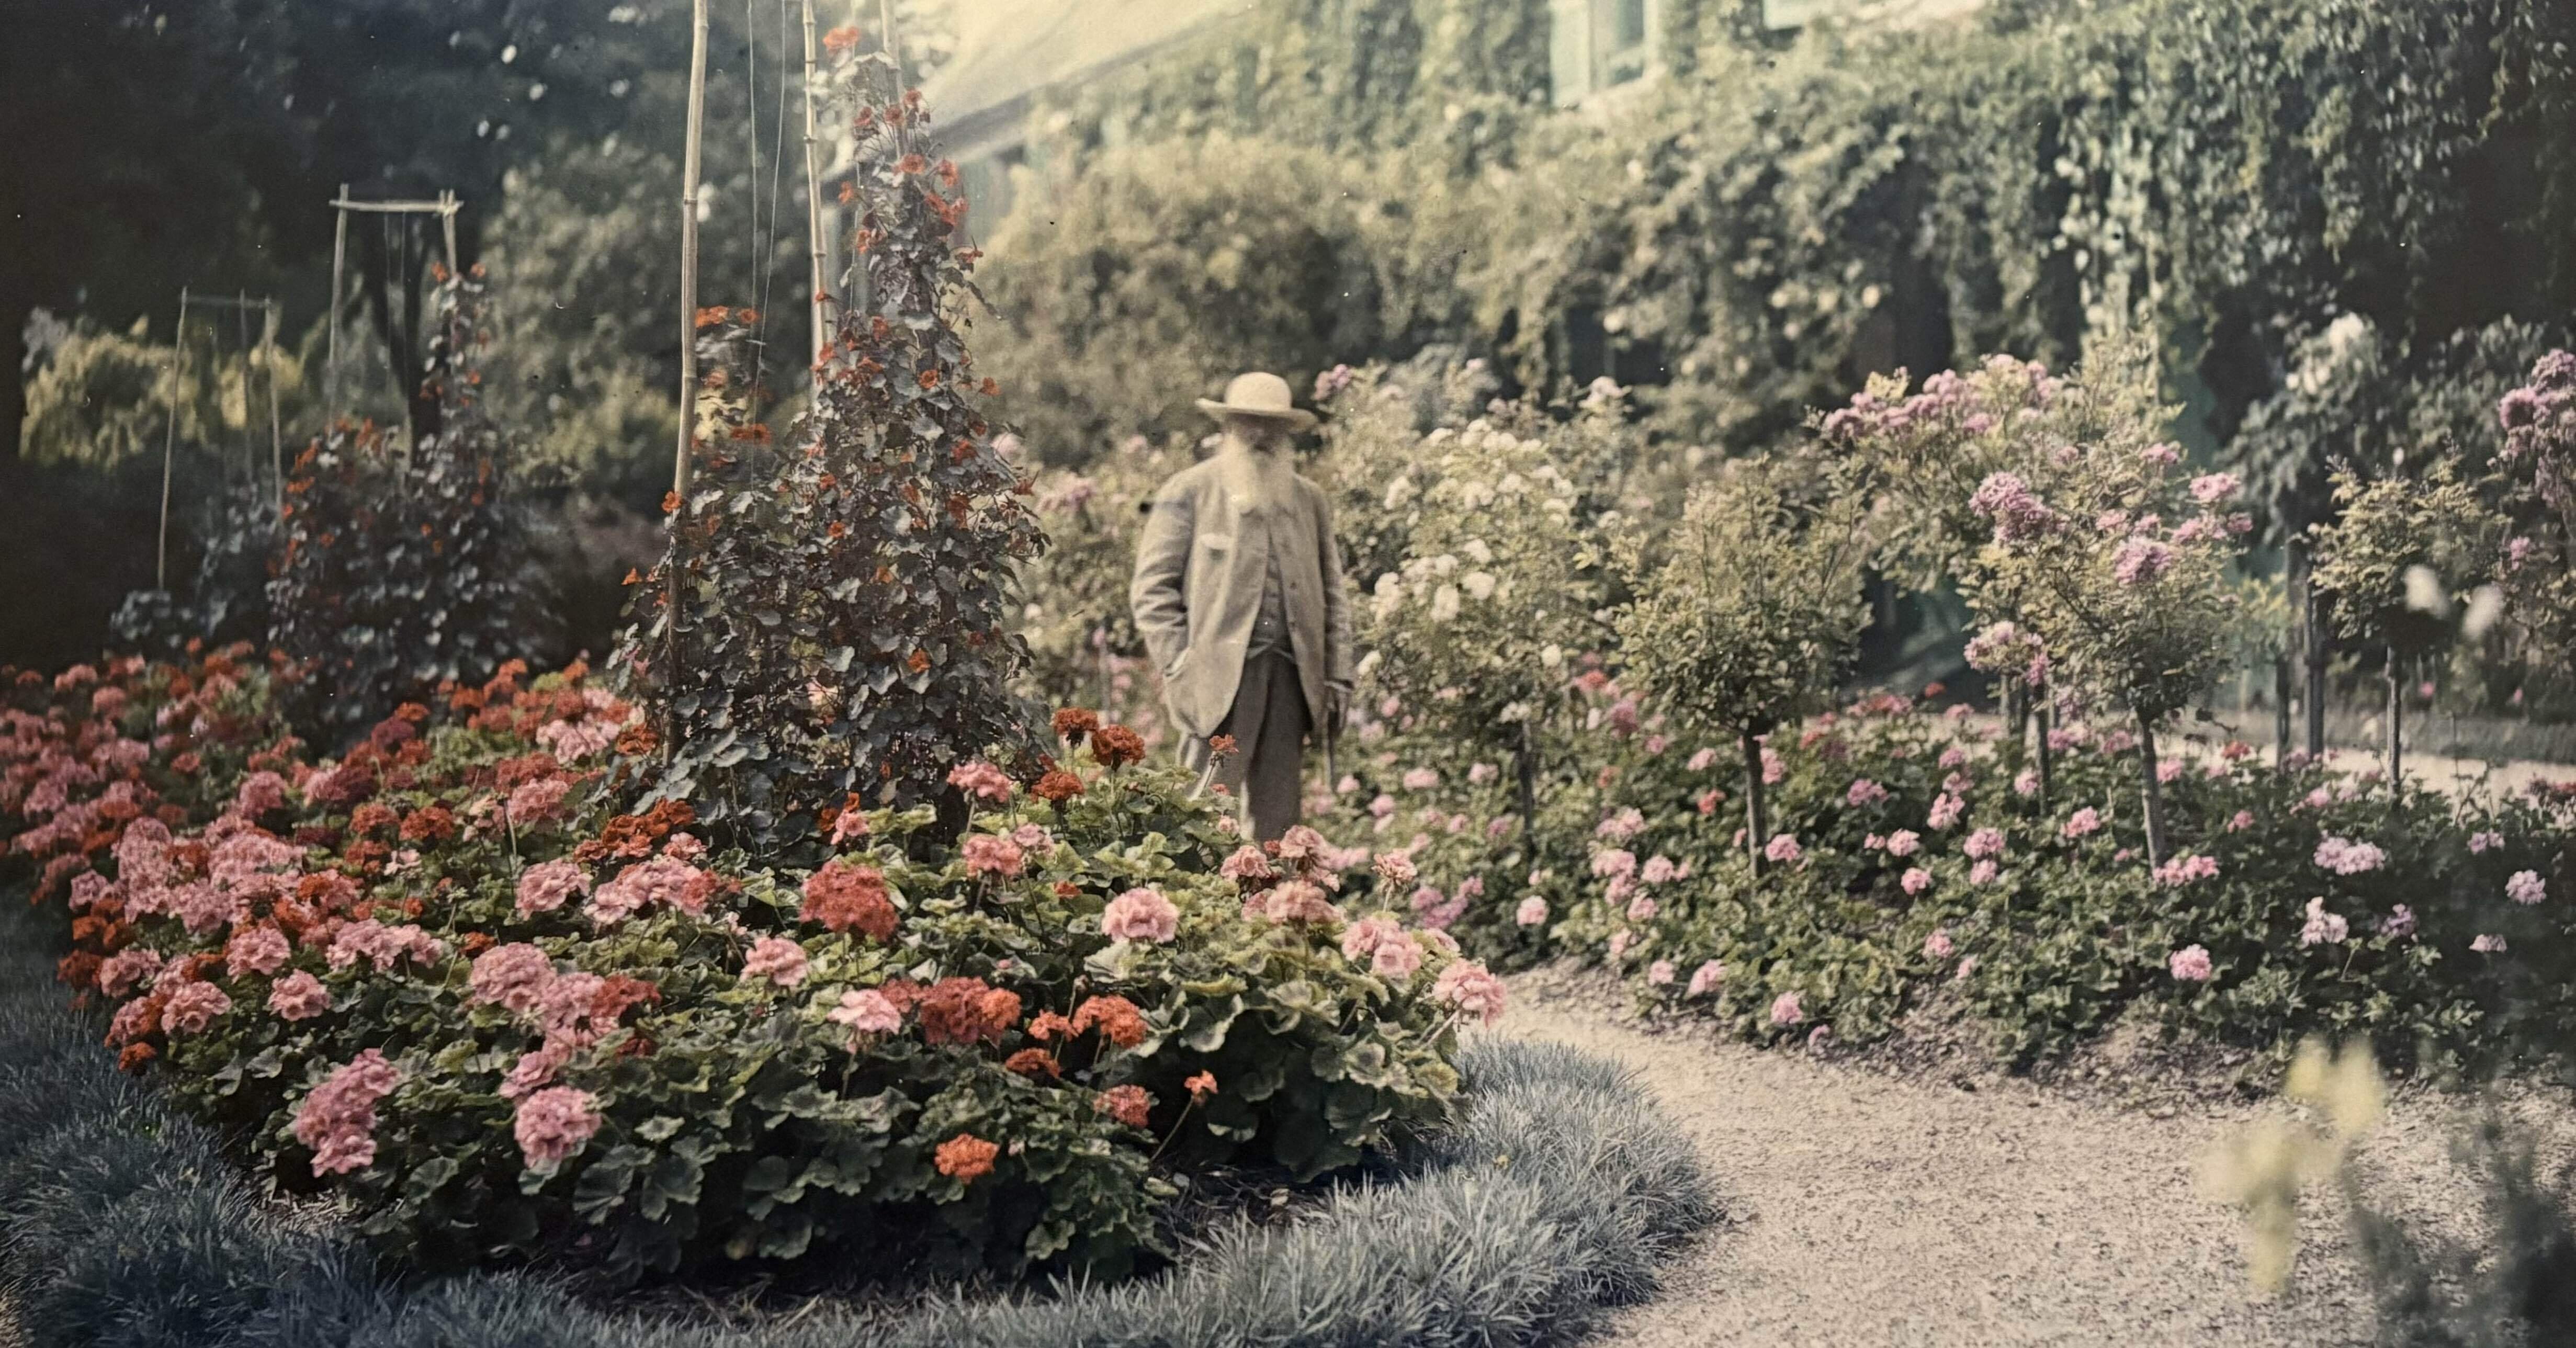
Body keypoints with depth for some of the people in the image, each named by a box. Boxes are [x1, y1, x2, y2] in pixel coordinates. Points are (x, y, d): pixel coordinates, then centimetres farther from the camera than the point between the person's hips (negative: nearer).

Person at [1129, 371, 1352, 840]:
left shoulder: (1310, 500, 18)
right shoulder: (1187, 493, 3)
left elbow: (1332, 594, 19)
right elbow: (1152, 588, -1)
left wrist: (1338, 676, 10)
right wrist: (1179, 669, -9)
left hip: (1291, 676, 5)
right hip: (1221, 676, -5)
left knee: (1278, 817, 6)